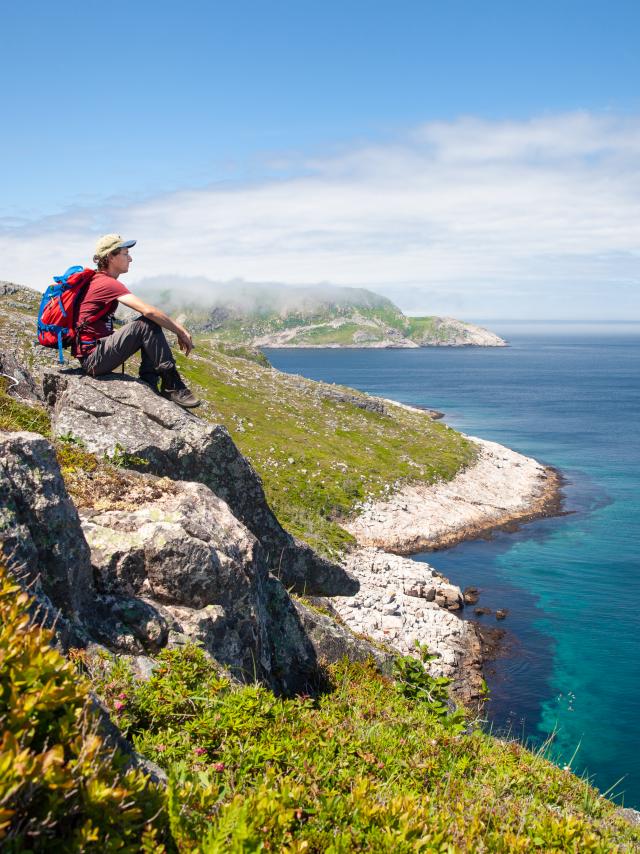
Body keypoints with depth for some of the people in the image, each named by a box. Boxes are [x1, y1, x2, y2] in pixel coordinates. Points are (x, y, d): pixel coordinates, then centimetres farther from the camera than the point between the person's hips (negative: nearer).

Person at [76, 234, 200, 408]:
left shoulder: (98, 280, 15)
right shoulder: (108, 283, -15)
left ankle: (149, 385, -1)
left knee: (152, 325, 7)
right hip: (93, 359, -10)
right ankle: (172, 386, -19)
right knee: (148, 324, -20)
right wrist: (181, 331, -17)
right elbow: (148, 310, -26)